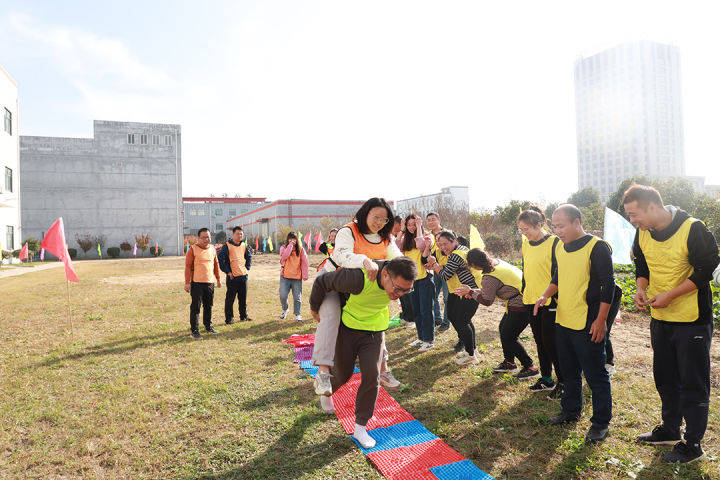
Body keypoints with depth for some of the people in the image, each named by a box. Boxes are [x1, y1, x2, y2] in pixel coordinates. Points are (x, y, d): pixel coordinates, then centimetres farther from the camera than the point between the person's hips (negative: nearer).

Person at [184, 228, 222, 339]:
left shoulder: (212, 249, 11)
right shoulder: (192, 249, -6)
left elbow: (216, 264, 19)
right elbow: (188, 266, -8)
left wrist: (218, 279, 19)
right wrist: (187, 283, -12)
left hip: (210, 282, 5)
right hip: (197, 283, -5)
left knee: (208, 306, 15)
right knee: (195, 307, -1)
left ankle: (208, 326, 30)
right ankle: (194, 330, 5)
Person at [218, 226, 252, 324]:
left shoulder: (243, 245, 10)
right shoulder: (227, 246, -8)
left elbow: (249, 256, 24)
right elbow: (220, 258, -13)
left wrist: (247, 267, 12)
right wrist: (227, 271, -13)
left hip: (243, 275, 6)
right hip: (232, 277, -6)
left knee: (243, 298, 14)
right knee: (230, 299, 1)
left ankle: (243, 316, 26)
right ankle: (229, 318, 10)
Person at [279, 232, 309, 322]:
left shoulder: (301, 249, 6)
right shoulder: (283, 248, 5)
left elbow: (304, 263, 3)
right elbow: (284, 257, -16)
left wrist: (305, 275, -3)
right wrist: (290, 245, -16)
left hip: (297, 277, 0)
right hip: (285, 277, 0)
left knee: (297, 297, 3)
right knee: (283, 296, -4)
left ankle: (297, 314, 15)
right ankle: (285, 309, 25)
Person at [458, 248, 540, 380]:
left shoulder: (489, 278, -22)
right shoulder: (497, 262, 7)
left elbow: (487, 301, -11)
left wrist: (471, 292, -3)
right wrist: (476, 291, 12)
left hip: (520, 306, -10)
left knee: (508, 338, -2)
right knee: (503, 328, 19)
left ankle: (530, 368, 7)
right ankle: (509, 362, 30)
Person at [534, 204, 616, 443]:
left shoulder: (597, 247, -13)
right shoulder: (560, 247, 9)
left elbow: (608, 285, -13)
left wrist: (601, 320, -15)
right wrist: (545, 295, 2)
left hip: (587, 325, -7)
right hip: (562, 321, 7)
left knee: (596, 375, 5)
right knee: (569, 371, 20)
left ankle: (601, 422, 19)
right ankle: (571, 410, 36)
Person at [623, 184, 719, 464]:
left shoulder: (693, 229, -18)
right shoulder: (642, 233, 0)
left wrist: (670, 295, -22)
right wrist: (641, 289, -7)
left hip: (692, 320, -6)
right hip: (660, 319, 6)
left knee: (693, 384, 4)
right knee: (665, 378, 18)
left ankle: (693, 445, 18)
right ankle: (670, 430, 36)